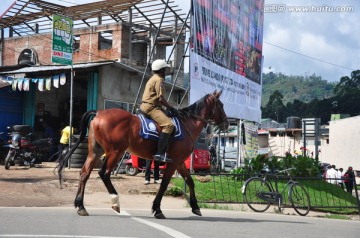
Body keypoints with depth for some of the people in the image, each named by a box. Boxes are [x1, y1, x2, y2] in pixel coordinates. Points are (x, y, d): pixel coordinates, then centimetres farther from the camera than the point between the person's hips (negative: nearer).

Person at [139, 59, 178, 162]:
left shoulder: (153, 79, 24)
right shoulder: (158, 80, -9)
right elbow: (160, 98, -16)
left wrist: (169, 107, 17)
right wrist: (171, 108, -5)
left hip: (146, 106, 11)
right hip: (151, 107, -11)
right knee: (169, 125, -24)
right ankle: (159, 154, -32)